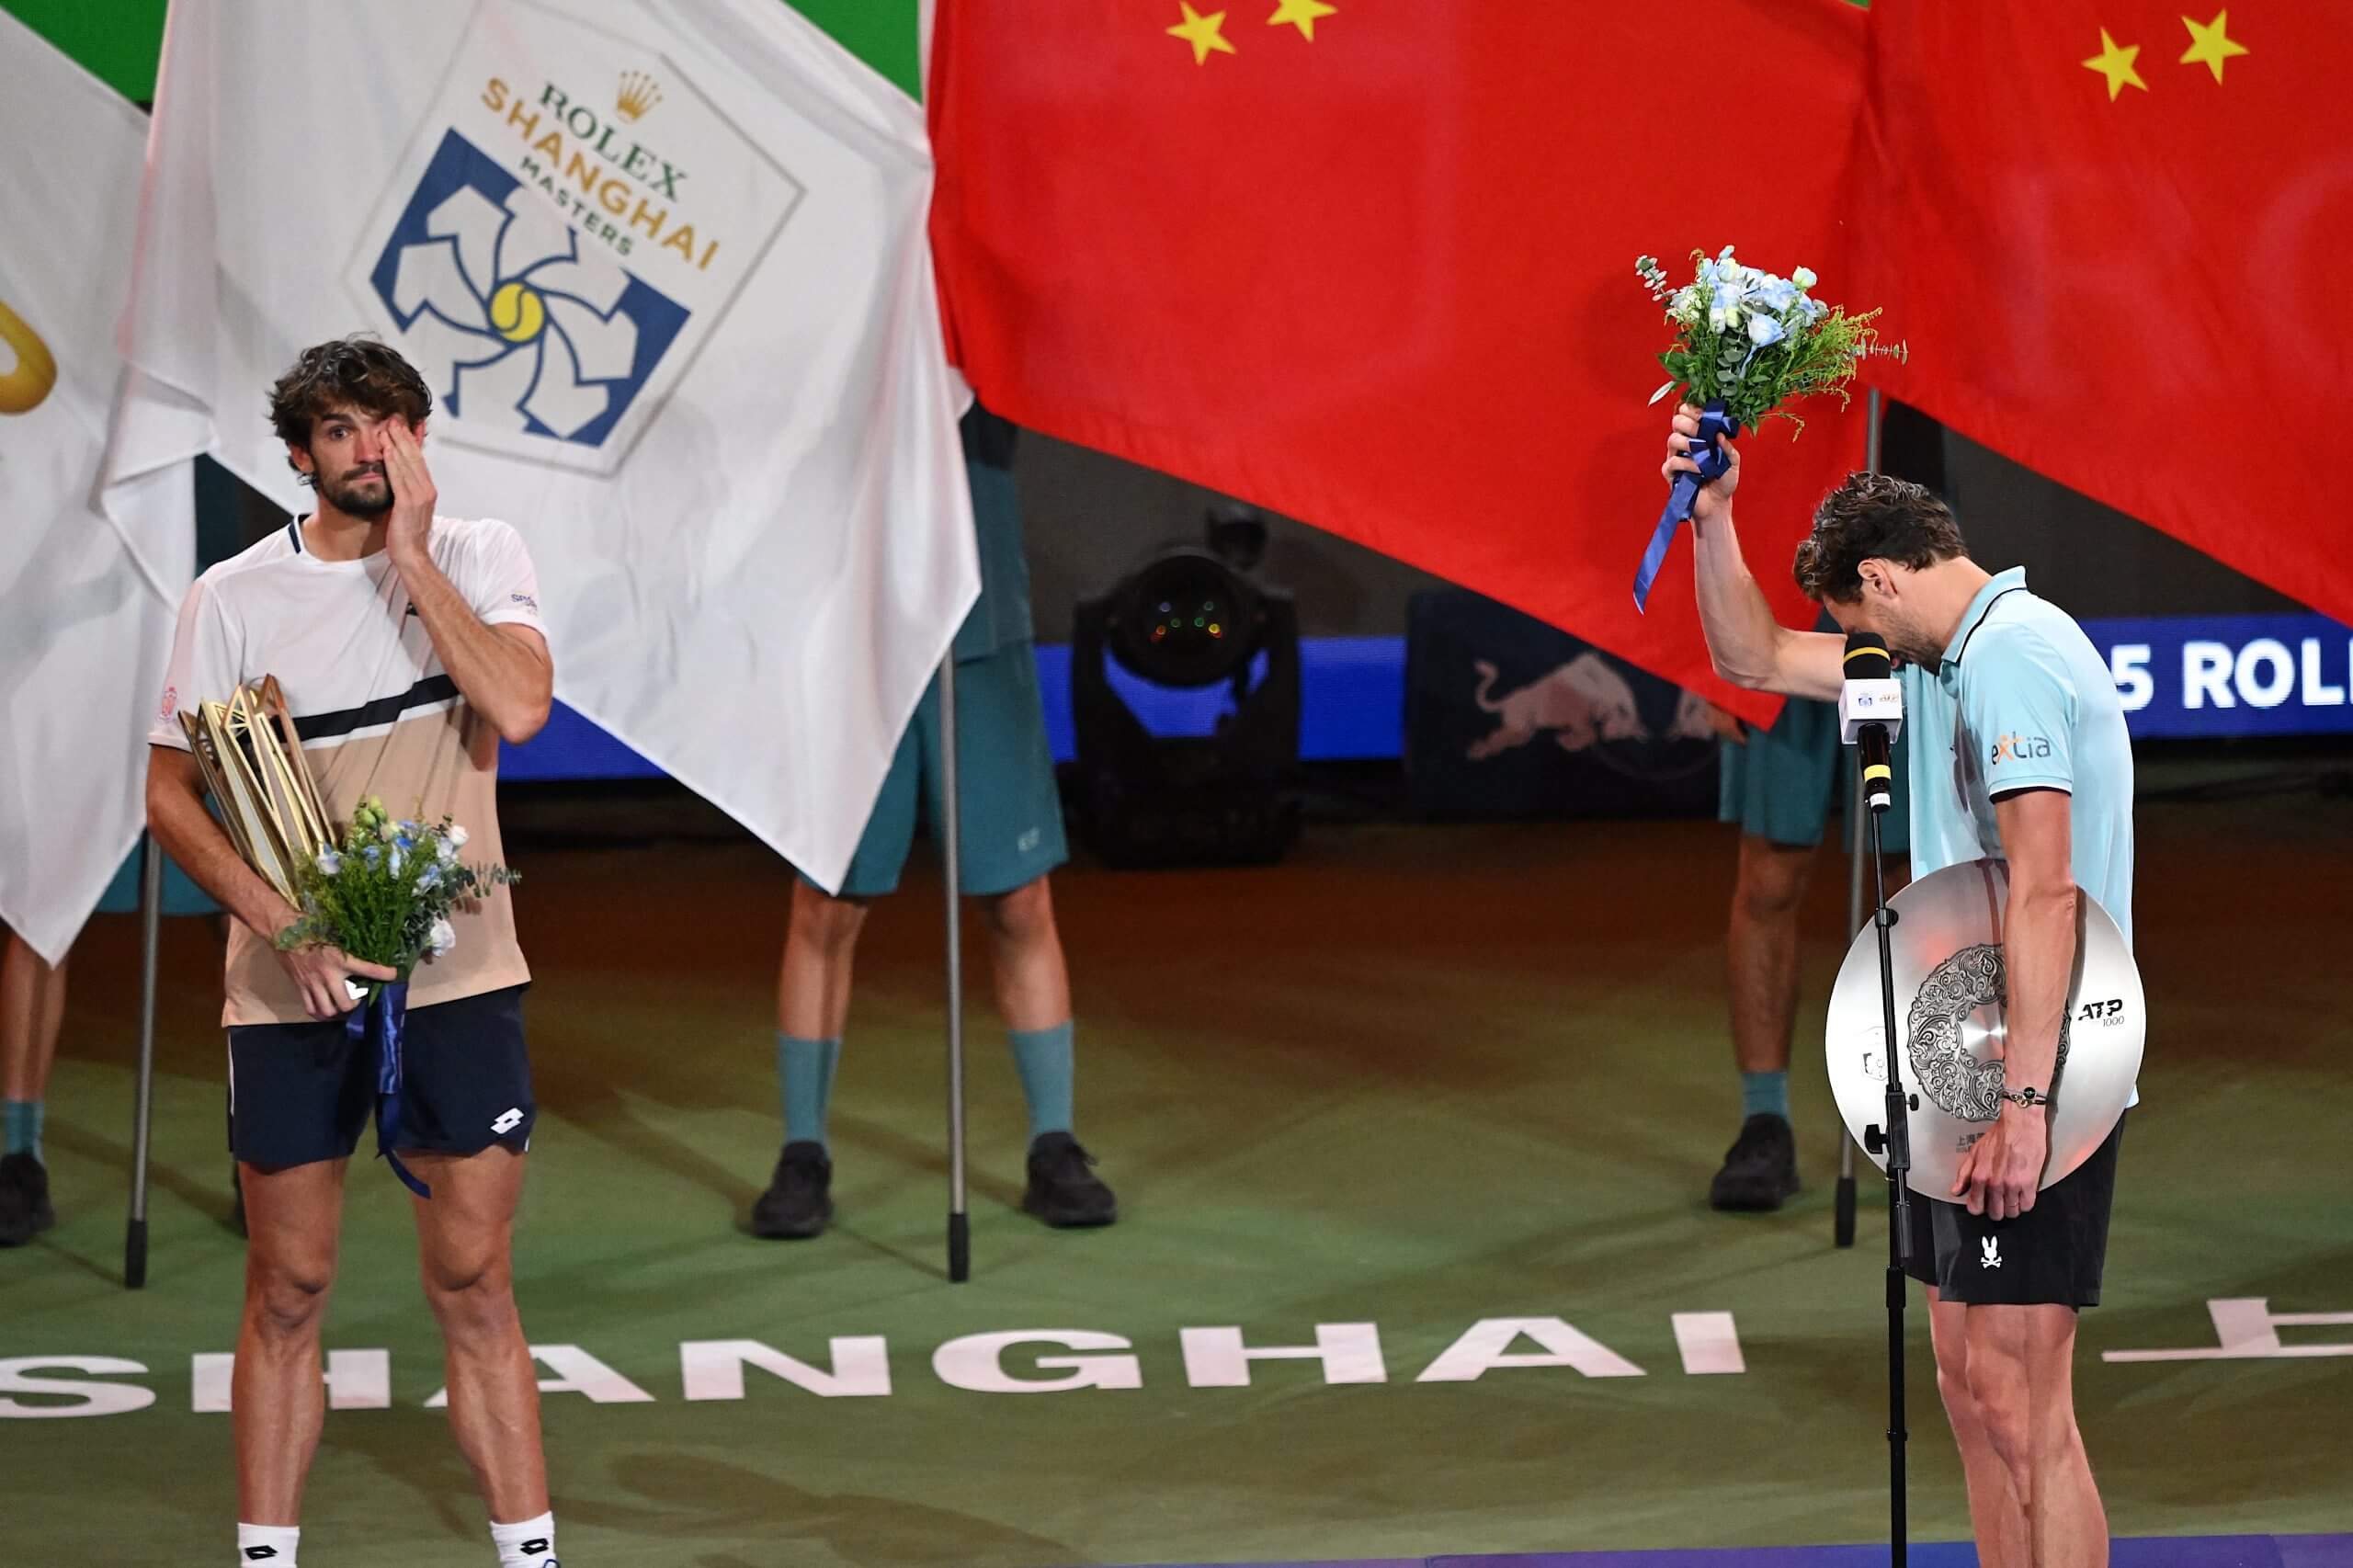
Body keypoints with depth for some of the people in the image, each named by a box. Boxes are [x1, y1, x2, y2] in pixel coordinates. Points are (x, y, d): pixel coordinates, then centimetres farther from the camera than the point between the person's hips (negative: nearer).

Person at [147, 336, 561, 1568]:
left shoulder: (478, 556, 3)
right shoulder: (234, 598, 0)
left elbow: (519, 706, -15)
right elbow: (168, 792, 1)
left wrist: (409, 553, -13)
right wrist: (282, 924, -12)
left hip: (457, 979, 0)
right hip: (290, 990, 0)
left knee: (475, 1285, 1)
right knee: (288, 1291, 5)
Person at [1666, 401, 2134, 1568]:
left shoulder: (2013, 658, -16)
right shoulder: (1949, 661, 17)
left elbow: (2043, 891, -26)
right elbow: (1754, 658, 28)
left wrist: (2023, 1102, -29)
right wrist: (1711, 515, 14)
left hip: (2031, 1082, -11)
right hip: (1962, 1073, 11)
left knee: (2017, 1403, -11)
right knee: (1970, 1381, 13)